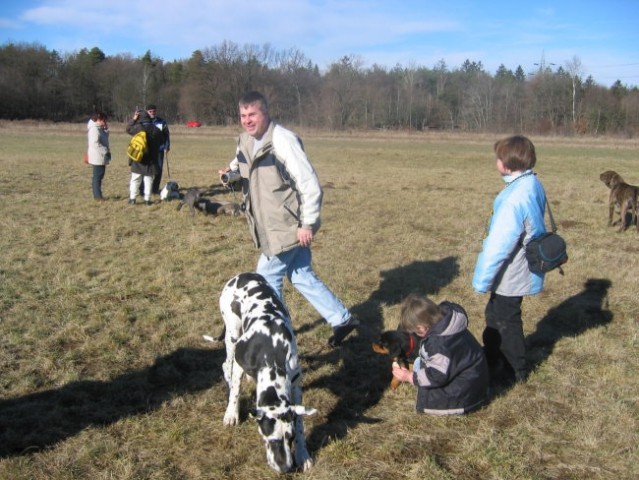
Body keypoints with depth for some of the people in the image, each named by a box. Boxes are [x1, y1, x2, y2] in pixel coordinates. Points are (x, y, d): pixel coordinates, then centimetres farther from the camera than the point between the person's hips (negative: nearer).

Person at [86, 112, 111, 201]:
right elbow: (95, 143, -24)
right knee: (97, 177, -5)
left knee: (99, 176, 14)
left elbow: (105, 139, 20)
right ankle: (97, 196, -2)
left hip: (101, 157, 10)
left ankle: (98, 195, 21)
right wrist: (106, 151, -19)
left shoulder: (99, 128, 15)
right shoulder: (94, 129, -17)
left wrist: (106, 129, 6)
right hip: (97, 157, -10)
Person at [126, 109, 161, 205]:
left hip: (138, 158, -2)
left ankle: (132, 198, 9)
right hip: (151, 159, 2)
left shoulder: (138, 128, -11)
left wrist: (134, 119, 11)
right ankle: (147, 199, 6)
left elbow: (128, 129, 8)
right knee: (148, 180, 7)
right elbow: (160, 142, 9)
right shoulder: (156, 130, -2)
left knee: (135, 179, 8)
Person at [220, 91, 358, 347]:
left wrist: (307, 223, -20)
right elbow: (242, 163, 27)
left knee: (267, 278, 2)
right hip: (271, 226, 9)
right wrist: (232, 170, 4)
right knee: (302, 276, 15)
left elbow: (310, 184, -22)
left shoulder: (283, 141, -21)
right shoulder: (246, 141, 5)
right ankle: (342, 319, 26)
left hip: (290, 226, -9)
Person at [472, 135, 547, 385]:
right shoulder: (533, 185, 1)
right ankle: (493, 357, 41)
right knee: (495, 314, 24)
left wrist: (482, 280, -17)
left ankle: (514, 371, 28)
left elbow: (499, 244, -27)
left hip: (510, 275, -9)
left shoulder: (516, 197, -29)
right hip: (519, 269, 9)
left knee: (506, 321, 10)